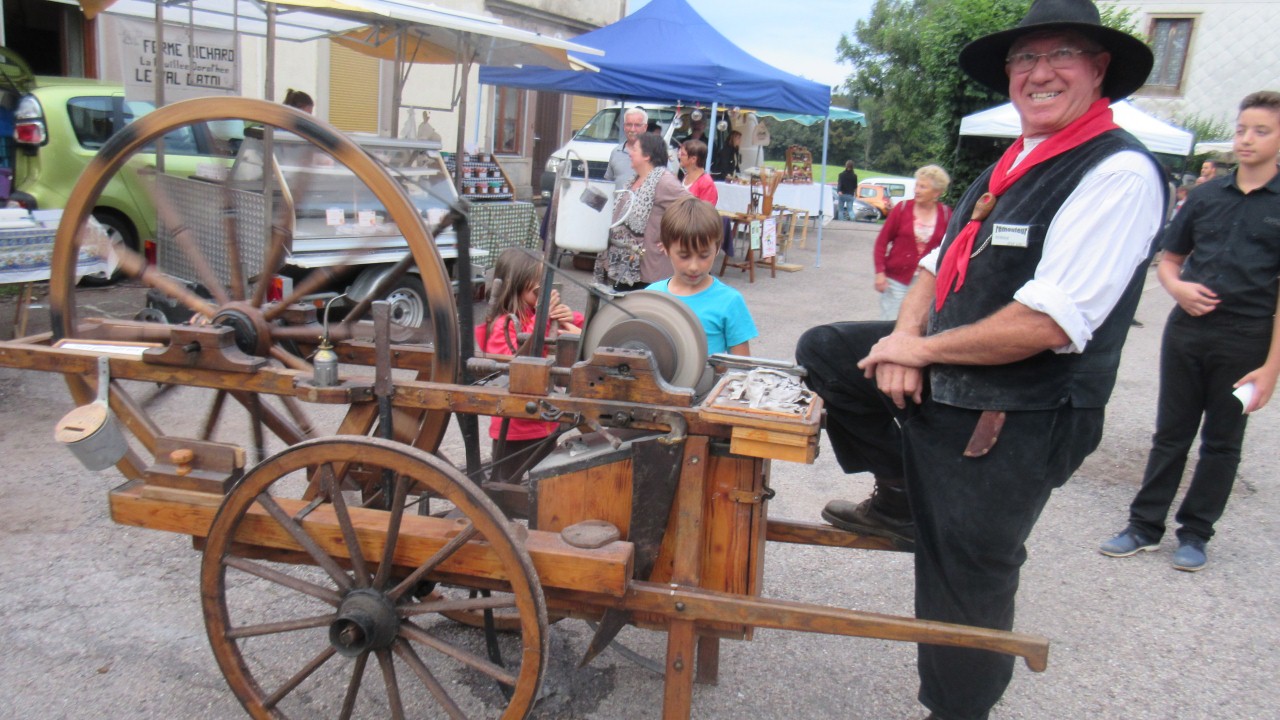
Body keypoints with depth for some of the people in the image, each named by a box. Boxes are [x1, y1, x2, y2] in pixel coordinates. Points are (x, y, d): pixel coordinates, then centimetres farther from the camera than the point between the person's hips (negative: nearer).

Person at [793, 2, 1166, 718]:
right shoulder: (1013, 164, 11)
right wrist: (906, 337, -7)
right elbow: (940, 264, 13)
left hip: (1013, 421, -8)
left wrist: (921, 350, -17)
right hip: (938, 386, 9)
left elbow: (1048, 325, -27)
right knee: (823, 350, 9)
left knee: (964, 579, 4)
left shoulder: (1119, 173, -18)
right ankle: (903, 498, 20)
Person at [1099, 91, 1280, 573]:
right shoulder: (1206, 195, 7)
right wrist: (1178, 286, -9)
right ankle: (1145, 525, 20)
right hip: (1187, 329, 3)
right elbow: (1168, 259, 15)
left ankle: (1195, 533, 23)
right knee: (1171, 433, 10)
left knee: (1221, 441, 10)